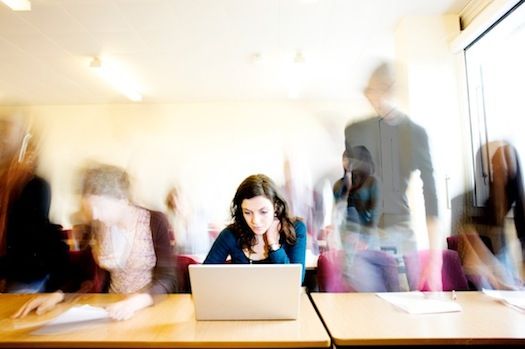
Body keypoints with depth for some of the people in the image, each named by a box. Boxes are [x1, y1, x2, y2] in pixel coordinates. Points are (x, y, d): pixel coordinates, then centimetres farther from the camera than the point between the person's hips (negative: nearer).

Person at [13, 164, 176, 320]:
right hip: (114, 307, 4)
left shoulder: (155, 222, -17)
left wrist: (138, 300, -34)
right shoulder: (98, 225, -2)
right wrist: (59, 294, -11)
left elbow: (167, 278, -19)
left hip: (153, 306, -3)